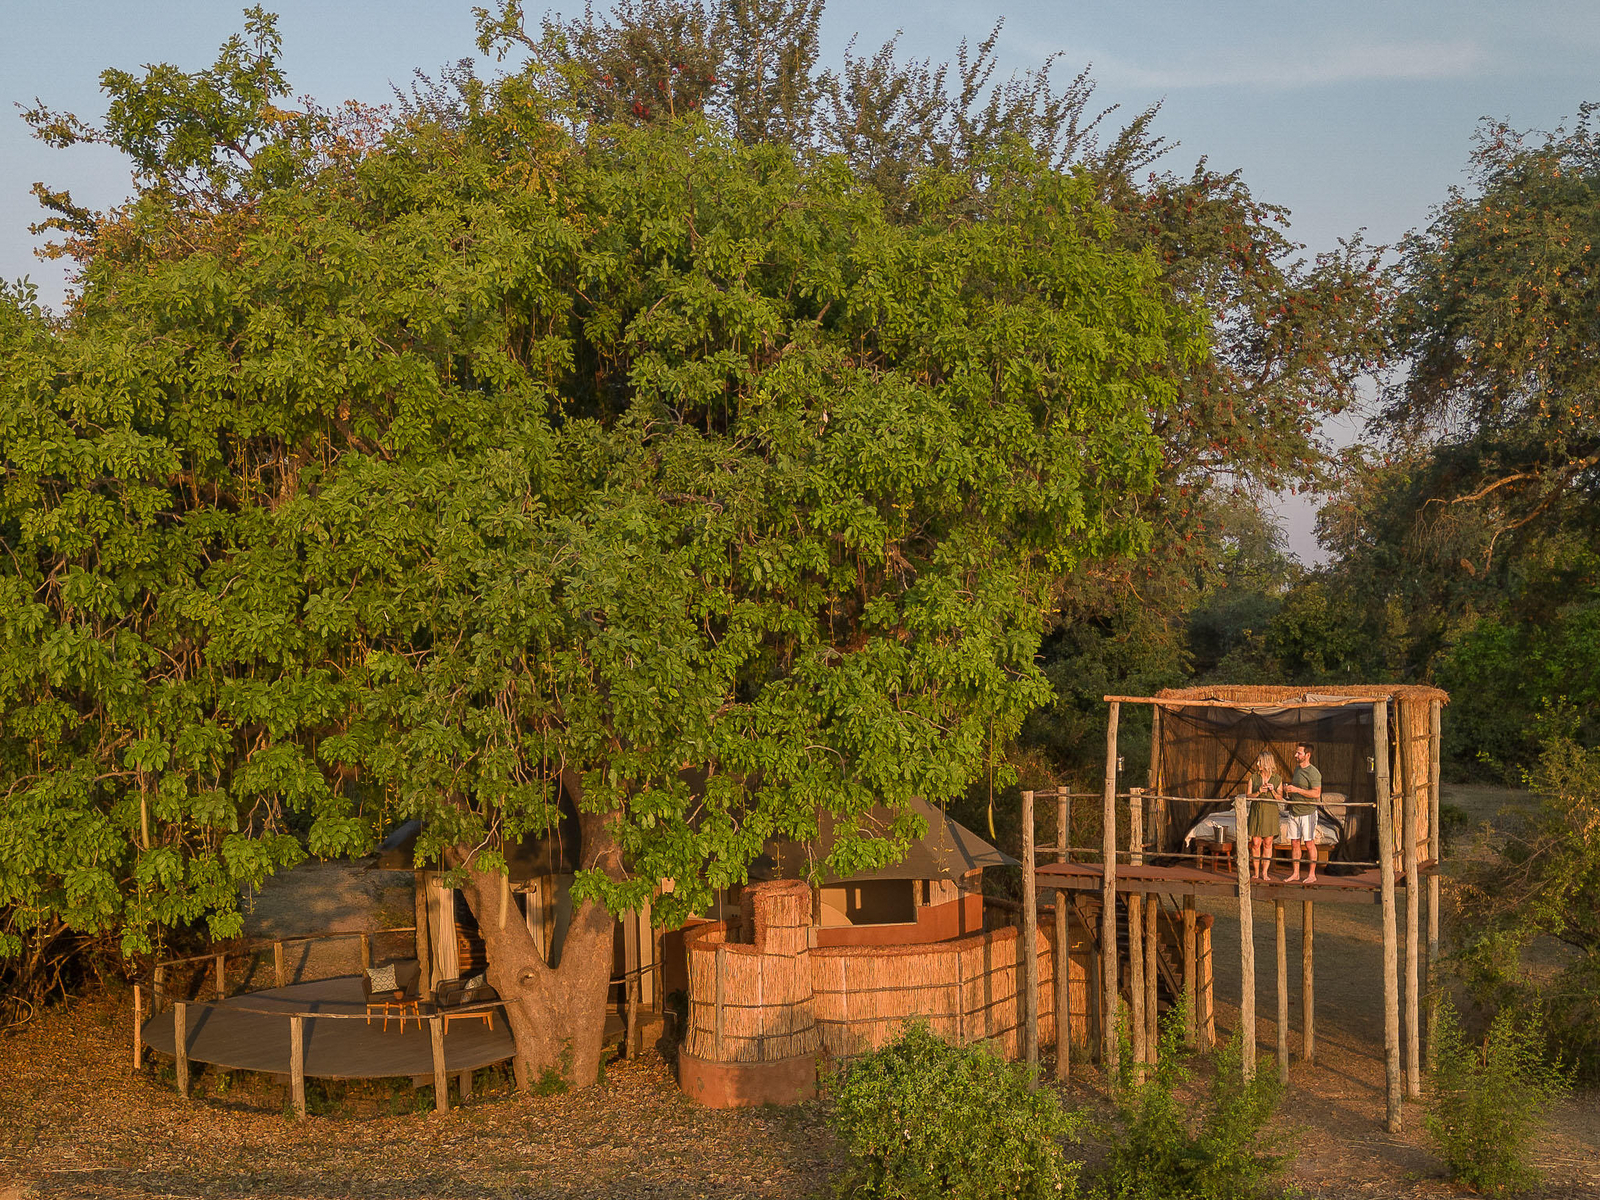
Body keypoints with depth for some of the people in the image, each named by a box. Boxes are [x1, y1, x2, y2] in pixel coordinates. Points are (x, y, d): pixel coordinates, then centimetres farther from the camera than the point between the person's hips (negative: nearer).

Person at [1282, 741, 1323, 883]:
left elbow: (1316, 793, -21)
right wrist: (1287, 788, 7)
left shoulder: (1313, 773, -13)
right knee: (1294, 843, 9)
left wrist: (1297, 790, -22)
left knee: (1309, 843, -1)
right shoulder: (1297, 769, 13)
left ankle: (1311, 874, 7)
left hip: (1308, 812, -8)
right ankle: (1295, 874, 15)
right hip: (1294, 812, 8)